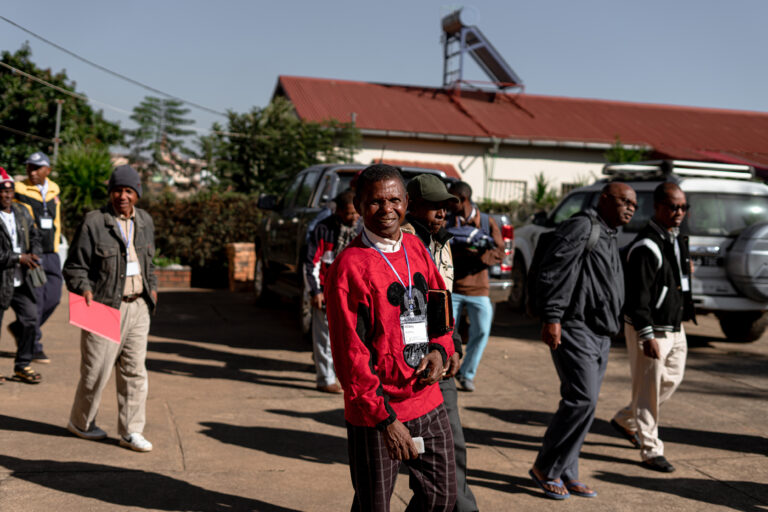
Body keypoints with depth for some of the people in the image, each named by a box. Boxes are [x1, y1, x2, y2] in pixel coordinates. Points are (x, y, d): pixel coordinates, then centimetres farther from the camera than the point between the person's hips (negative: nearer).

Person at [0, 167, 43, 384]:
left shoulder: (22, 213, 9)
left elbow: (34, 236, 16)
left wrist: (34, 255, -3)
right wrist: (18, 258, -19)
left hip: (21, 279, 6)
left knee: (30, 318, 5)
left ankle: (22, 365, 19)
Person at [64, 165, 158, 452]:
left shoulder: (145, 221, 12)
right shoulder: (93, 223, -8)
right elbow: (74, 266, -5)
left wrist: (151, 287, 15)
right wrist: (83, 289, -20)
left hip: (137, 307, 5)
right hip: (104, 307, -5)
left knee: (134, 371, 7)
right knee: (97, 369, 3)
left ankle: (131, 431, 15)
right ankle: (80, 422, 26)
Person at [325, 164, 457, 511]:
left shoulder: (415, 248, 6)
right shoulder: (349, 267, -15)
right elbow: (349, 354, -16)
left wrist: (439, 348, -3)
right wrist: (385, 418, -18)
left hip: (428, 403, 7)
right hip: (374, 413, -6)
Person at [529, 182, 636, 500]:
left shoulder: (609, 238, 22)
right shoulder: (582, 226, -8)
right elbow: (554, 269, -18)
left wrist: (610, 328, 22)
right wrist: (552, 317, -24)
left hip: (600, 336, 10)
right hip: (575, 328, -10)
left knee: (581, 403, 10)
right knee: (582, 399, -14)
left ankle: (566, 474, 17)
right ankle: (545, 468, -1)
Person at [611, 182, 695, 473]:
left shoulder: (678, 240, 11)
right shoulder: (646, 246, -19)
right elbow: (637, 296, -23)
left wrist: (684, 316, 21)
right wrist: (646, 336, -27)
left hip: (675, 328, 10)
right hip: (649, 329, -10)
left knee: (672, 379, 18)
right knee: (648, 389, -1)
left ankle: (625, 421, 34)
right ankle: (651, 451, 10)